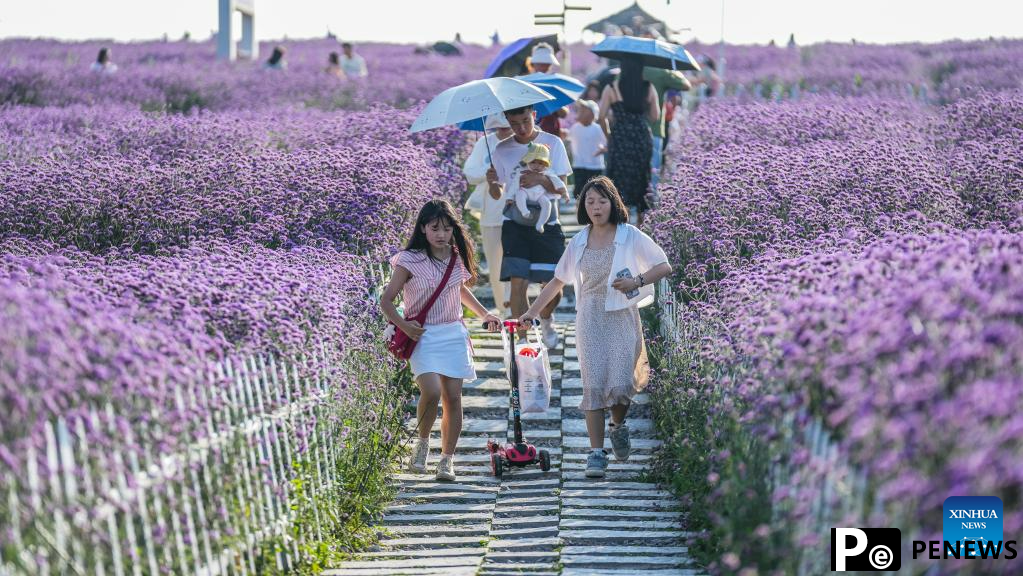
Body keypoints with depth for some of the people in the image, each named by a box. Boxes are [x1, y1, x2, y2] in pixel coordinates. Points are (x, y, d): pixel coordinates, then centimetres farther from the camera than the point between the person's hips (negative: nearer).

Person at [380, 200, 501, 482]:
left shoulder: (458, 258, 6)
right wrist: (403, 325, -18)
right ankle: (422, 443, 4)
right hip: (423, 336, -4)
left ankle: (447, 458, 11)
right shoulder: (410, 261, -8)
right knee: (431, 391, -22)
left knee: (453, 397, 0)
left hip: (454, 334, 4)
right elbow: (386, 301, -6)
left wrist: (484, 314, 20)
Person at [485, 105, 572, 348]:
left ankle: (545, 319, 32)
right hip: (515, 223, 0)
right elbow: (497, 195, 4)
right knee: (518, 282, -12)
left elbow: (562, 187, -6)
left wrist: (541, 180, -27)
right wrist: (492, 184, -20)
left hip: (547, 222, 0)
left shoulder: (553, 143, -1)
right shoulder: (502, 150, 4)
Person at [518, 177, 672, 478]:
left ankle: (618, 426, 23)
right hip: (590, 319, 2)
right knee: (594, 383, -6)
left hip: (622, 317, -2)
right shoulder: (579, 242, 9)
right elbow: (558, 281, 18)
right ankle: (596, 452, -3)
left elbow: (664, 266, -1)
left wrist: (637, 281, -18)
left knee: (620, 383, -11)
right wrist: (531, 312, 15)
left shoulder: (630, 236, -1)